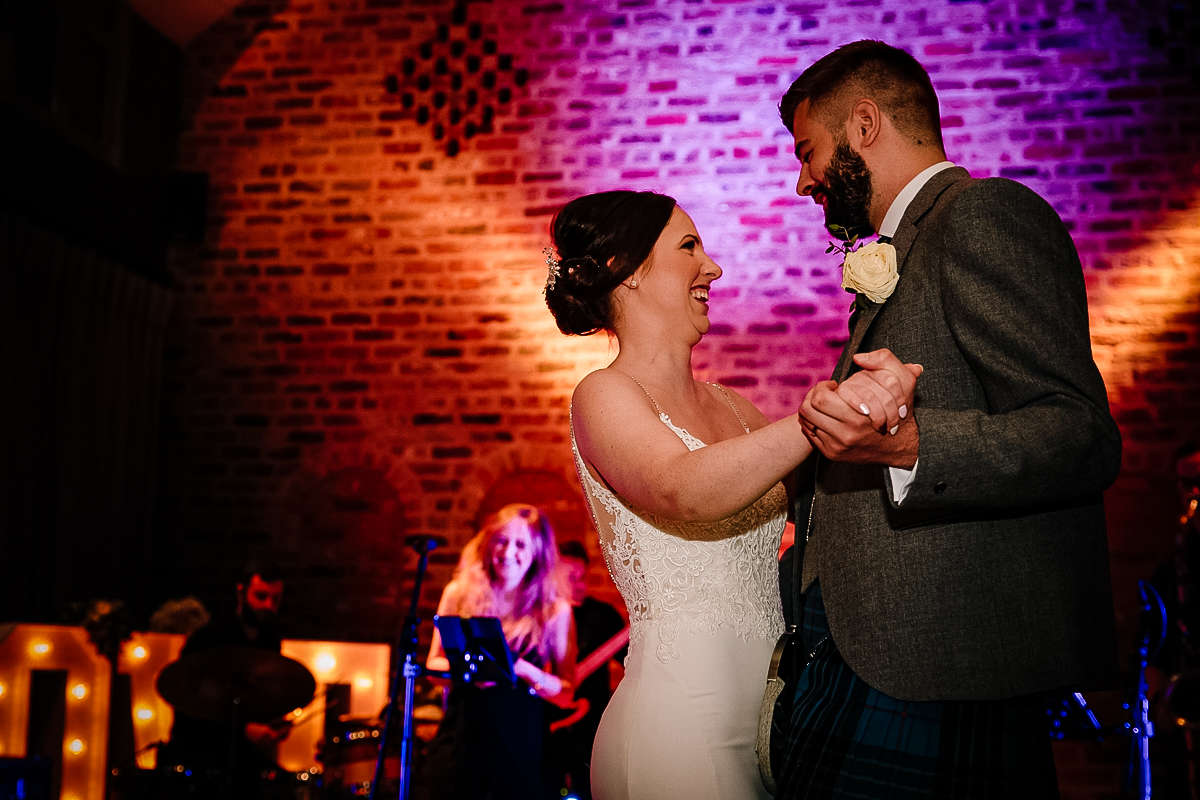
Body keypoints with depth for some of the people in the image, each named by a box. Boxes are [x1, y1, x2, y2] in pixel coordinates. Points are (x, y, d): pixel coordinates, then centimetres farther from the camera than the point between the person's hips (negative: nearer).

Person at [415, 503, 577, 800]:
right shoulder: (460, 594, 3)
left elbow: (566, 695, -1)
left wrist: (522, 669, -17)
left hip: (520, 744, -1)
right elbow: (433, 664, 10)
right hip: (461, 734, 1)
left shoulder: (555, 611, -2)